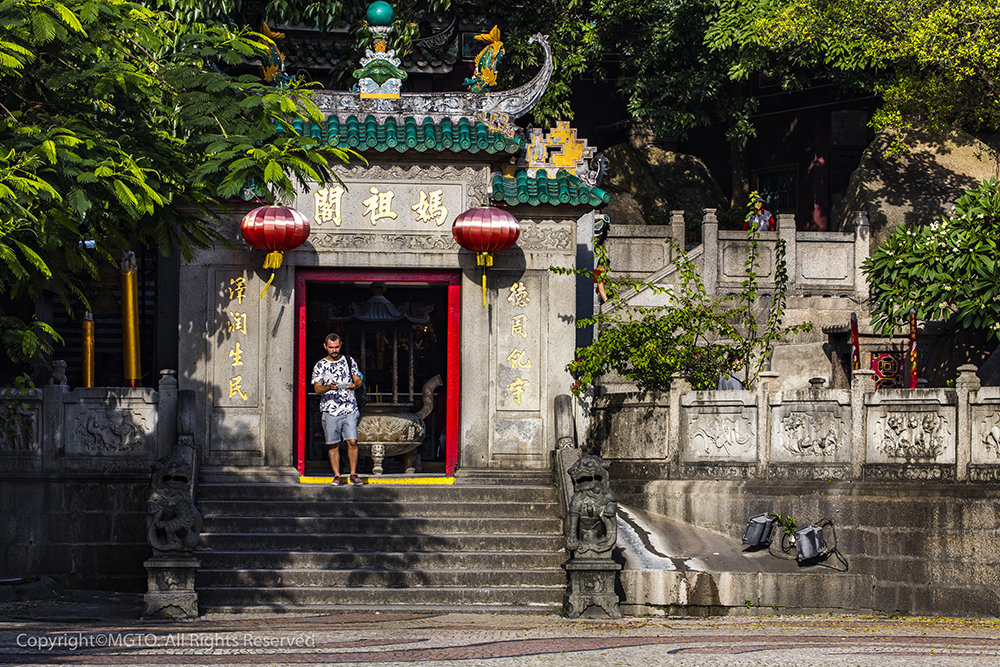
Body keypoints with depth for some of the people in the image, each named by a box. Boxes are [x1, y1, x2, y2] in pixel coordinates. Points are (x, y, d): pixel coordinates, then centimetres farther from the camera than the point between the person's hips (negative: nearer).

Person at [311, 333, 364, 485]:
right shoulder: (320, 366, 6)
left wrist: (354, 385, -15)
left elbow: (358, 380, 10)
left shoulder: (349, 361, 12)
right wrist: (329, 387, -24)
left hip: (349, 409, 1)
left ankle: (353, 474, -1)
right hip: (330, 410, -1)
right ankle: (337, 476, 7)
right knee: (333, 444, -1)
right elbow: (317, 388, -3)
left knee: (352, 441, -9)